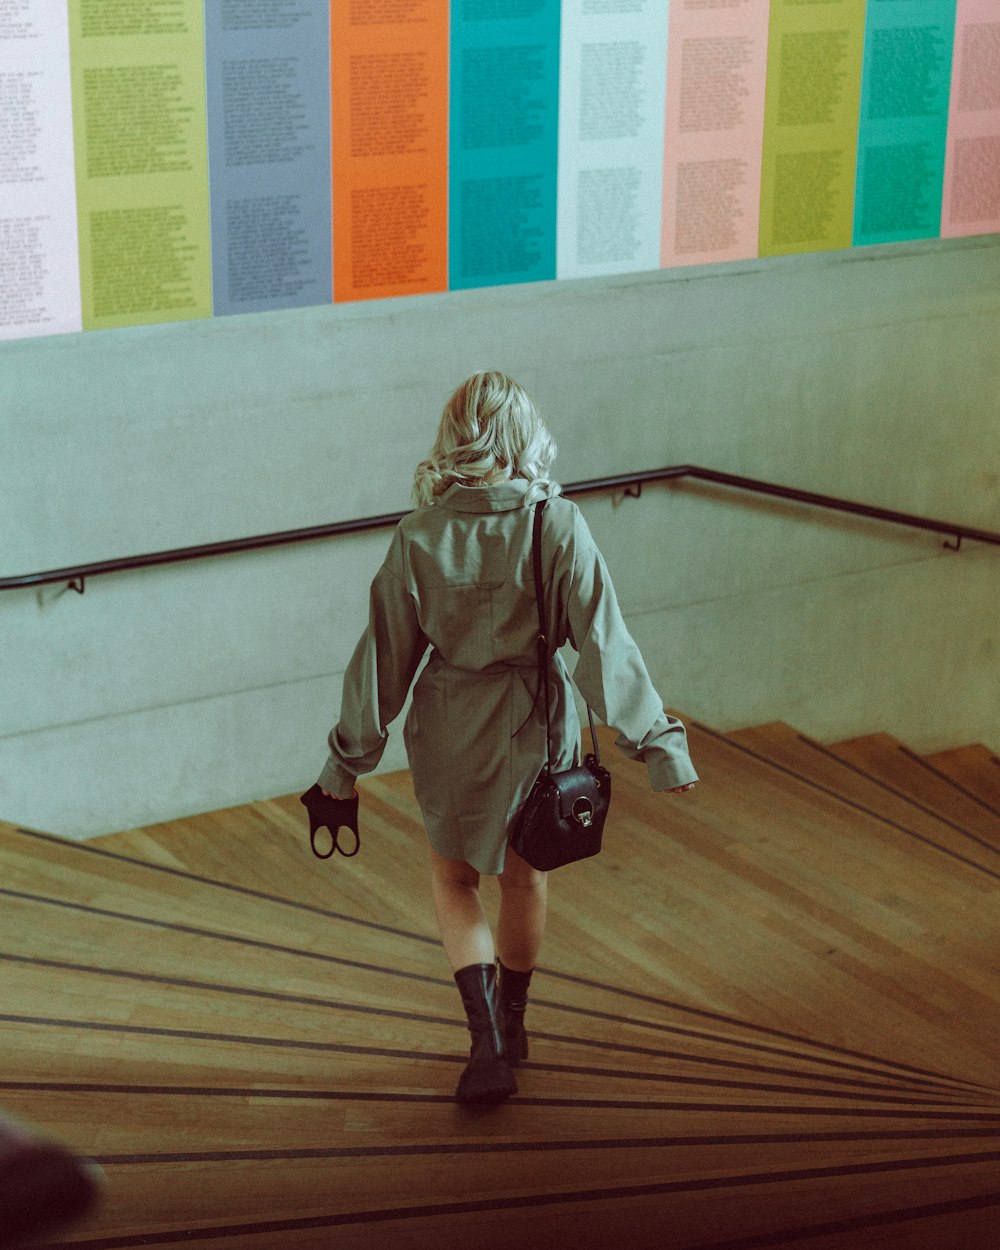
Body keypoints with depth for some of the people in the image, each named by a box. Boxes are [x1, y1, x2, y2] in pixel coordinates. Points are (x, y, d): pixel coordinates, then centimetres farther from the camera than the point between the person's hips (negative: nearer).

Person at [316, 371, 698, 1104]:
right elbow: (604, 644, -15)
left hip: (449, 729, 0)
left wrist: (347, 761, 5)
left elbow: (385, 656, -6)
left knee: (453, 878, 19)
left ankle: (489, 1042, 4)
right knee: (526, 879, 22)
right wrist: (660, 743, -7)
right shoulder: (558, 528, -17)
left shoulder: (421, 537, -13)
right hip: (537, 724, 0)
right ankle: (511, 1024, 41)